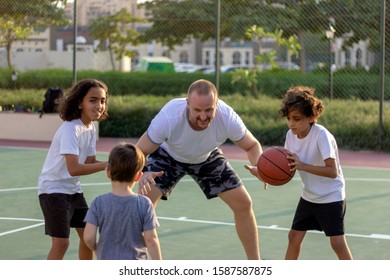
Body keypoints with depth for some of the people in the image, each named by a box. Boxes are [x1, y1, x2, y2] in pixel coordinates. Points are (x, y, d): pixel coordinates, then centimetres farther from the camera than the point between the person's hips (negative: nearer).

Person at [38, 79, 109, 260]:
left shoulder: (91, 128, 2)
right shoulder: (71, 129, -26)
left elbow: (90, 162, 1)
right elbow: (74, 169, -33)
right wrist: (107, 165, -35)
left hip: (73, 189, 9)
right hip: (53, 189, -9)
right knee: (61, 242, -13)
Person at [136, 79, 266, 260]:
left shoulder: (228, 118, -36)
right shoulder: (168, 117, -42)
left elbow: (252, 146, -17)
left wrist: (258, 166, -39)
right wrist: (143, 173, -54)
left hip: (207, 157, 2)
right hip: (168, 155, -2)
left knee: (243, 204, -4)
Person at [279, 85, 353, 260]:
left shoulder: (321, 135, -26)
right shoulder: (291, 135, -6)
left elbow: (332, 171, -32)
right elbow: (289, 167, 3)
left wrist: (302, 165, -39)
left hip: (331, 197, -7)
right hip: (308, 196, 7)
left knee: (337, 242, -12)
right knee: (294, 236, 11)